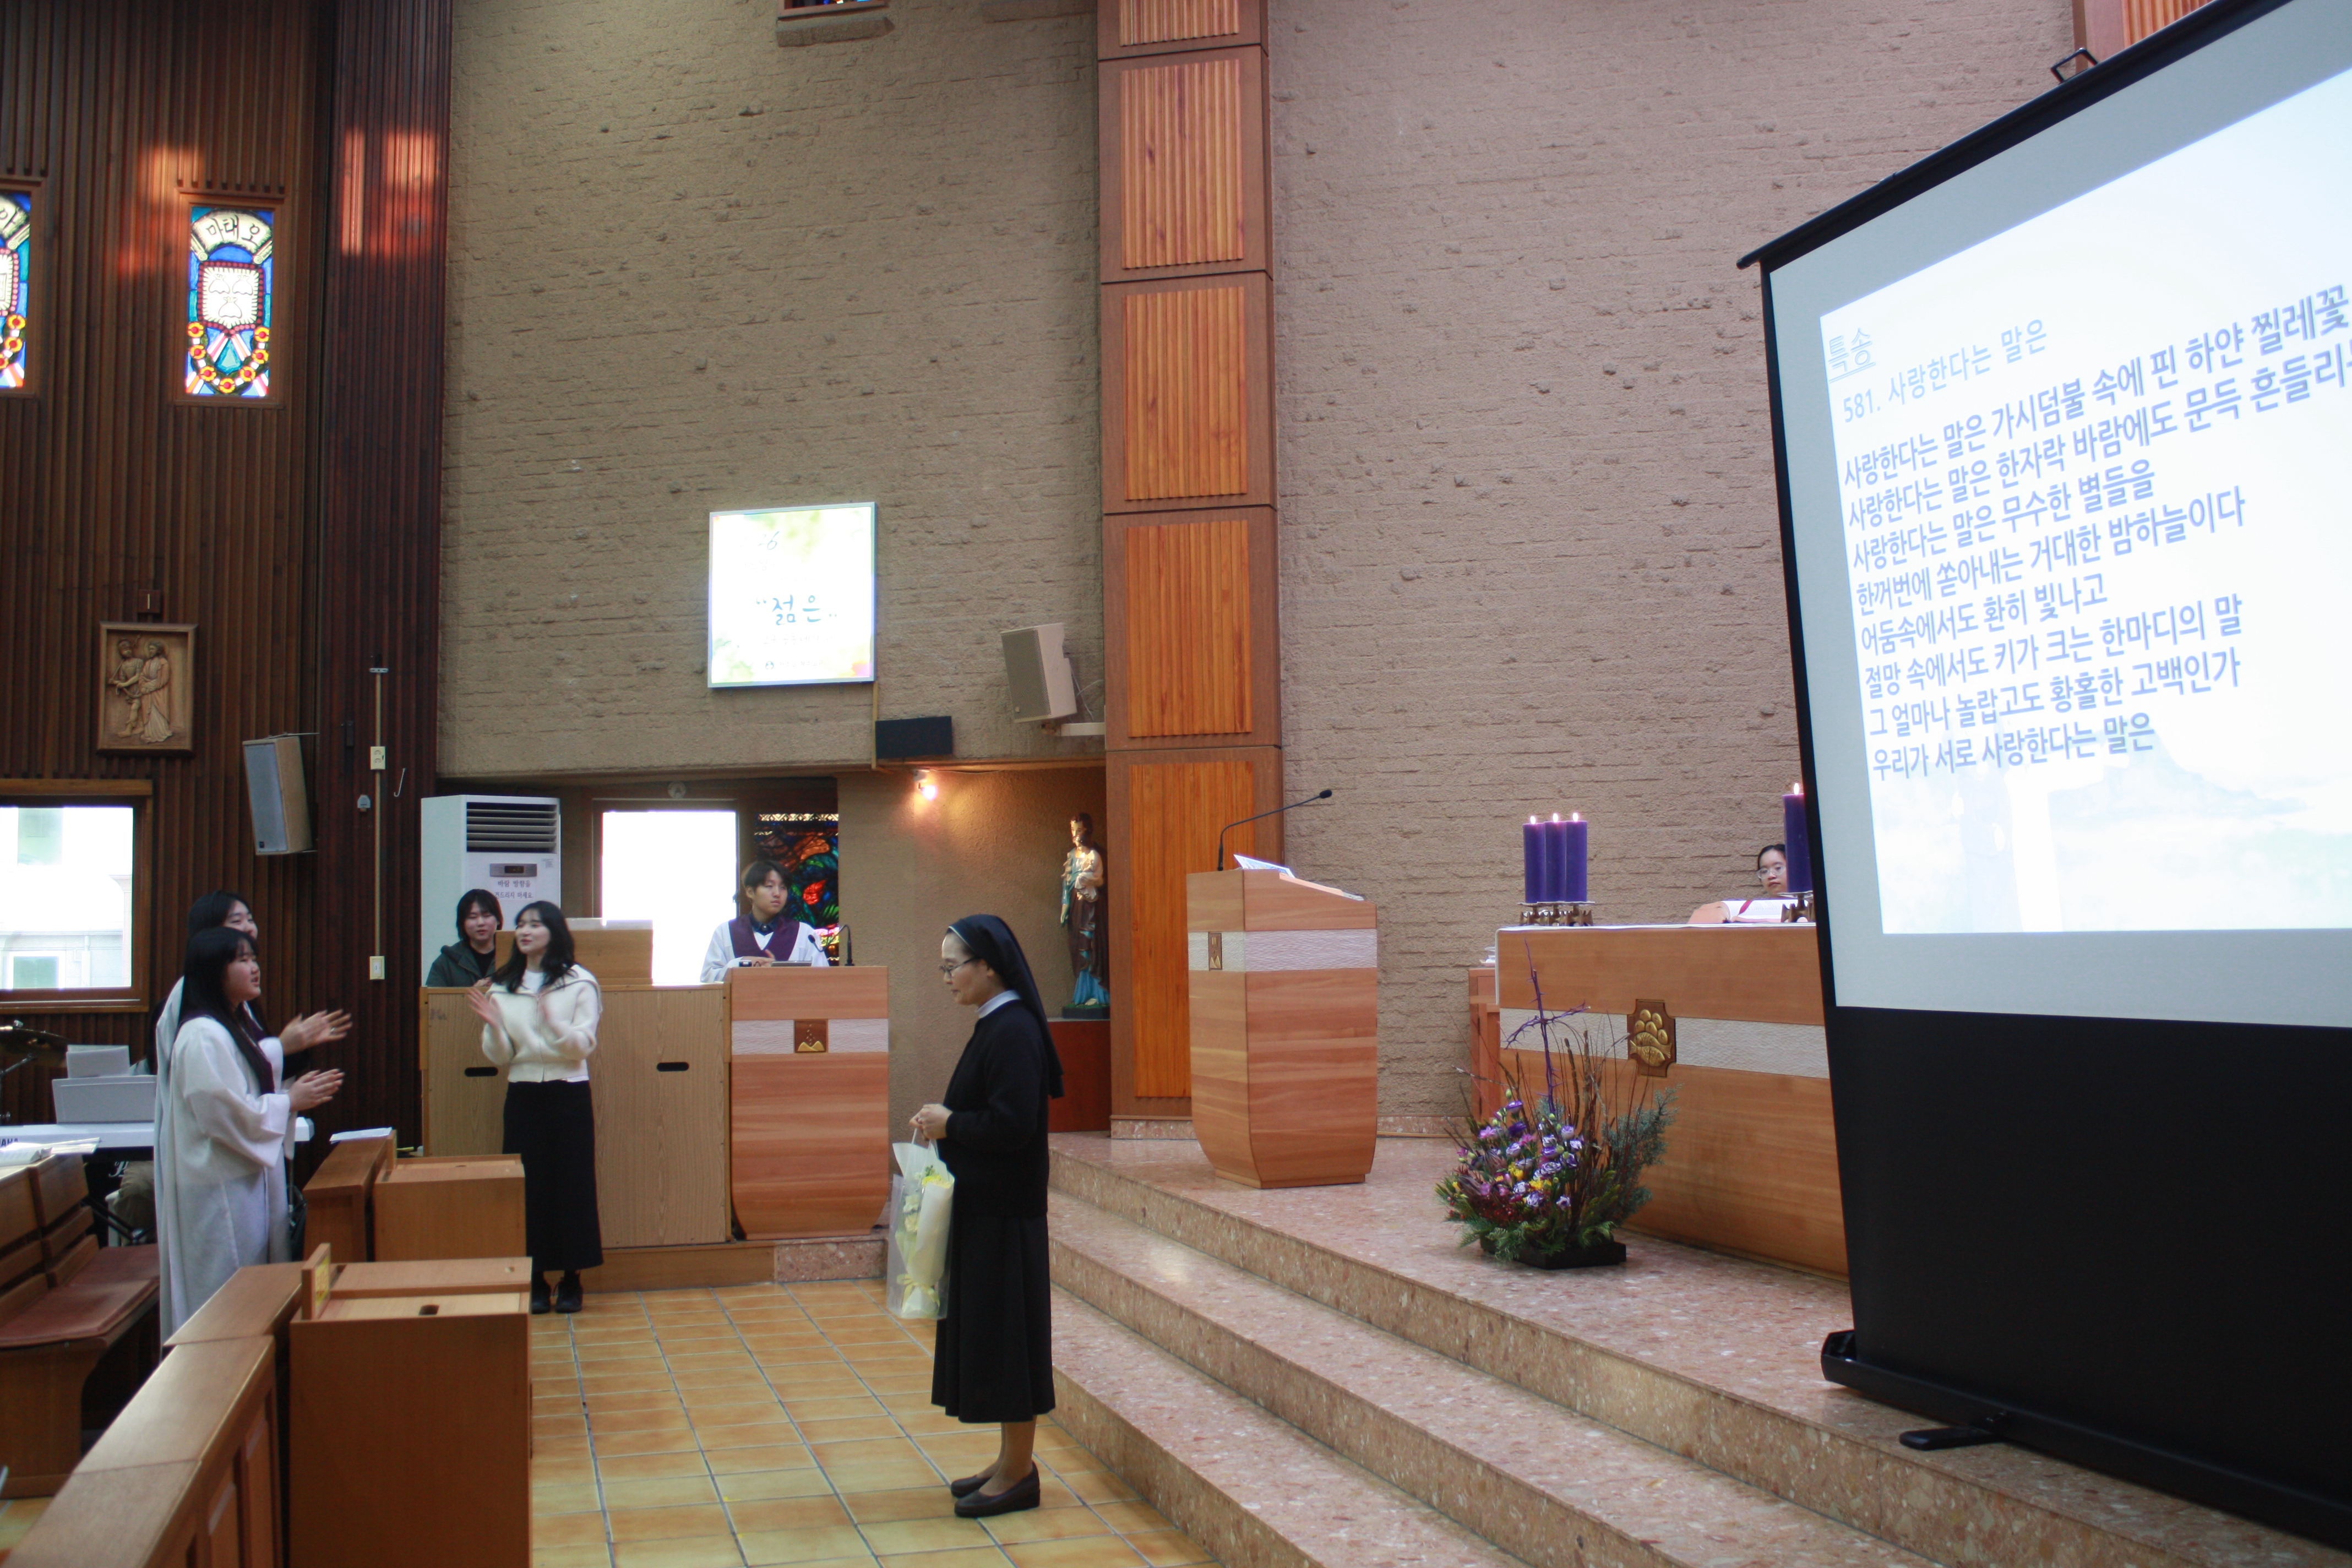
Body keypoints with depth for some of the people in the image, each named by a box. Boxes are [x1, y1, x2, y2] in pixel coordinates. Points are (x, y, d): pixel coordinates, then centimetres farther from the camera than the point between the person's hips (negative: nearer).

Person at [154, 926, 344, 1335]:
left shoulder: (238, 1024, 12)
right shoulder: (203, 1037, -19)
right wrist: (291, 1101, -14)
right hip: (220, 1189, -10)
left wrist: (296, 1093, 5)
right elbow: (225, 1113, -23)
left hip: (248, 1178, 10)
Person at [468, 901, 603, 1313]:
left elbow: (584, 1045, -7)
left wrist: (554, 1023, -24)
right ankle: (534, 1280, 12)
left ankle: (571, 1279, 11)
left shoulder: (580, 983, 0)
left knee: (571, 1183, 1)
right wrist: (493, 1027, -14)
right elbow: (500, 1058, 5)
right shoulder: (502, 988, 7)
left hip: (568, 1094, -2)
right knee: (527, 1185, 2)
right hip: (522, 1095, 2)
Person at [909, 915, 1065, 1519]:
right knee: (985, 1329, 15)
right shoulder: (994, 1026, 11)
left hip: (1003, 1213, -10)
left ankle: (1018, 1473, 10)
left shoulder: (1013, 1032, -19)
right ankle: (1010, 1462, 25)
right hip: (982, 1204, 10)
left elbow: (1011, 1124, -25)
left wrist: (949, 1124, -13)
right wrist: (946, 1123, 4)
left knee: (1004, 1331, -1)